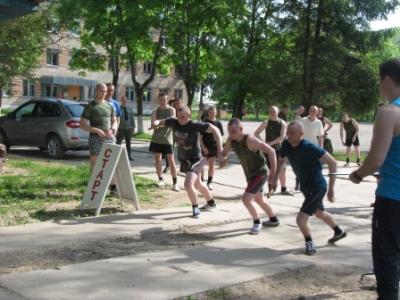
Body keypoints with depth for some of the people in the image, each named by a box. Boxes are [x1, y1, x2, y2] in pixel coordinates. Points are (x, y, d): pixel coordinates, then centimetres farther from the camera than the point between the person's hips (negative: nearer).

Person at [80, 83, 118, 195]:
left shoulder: (110, 105, 11)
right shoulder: (90, 106, -1)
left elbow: (114, 121, 19)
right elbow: (82, 125, -5)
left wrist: (113, 129, -5)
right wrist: (97, 130, -17)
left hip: (110, 138, 4)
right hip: (95, 138, -4)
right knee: (95, 164, 3)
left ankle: (113, 187, 11)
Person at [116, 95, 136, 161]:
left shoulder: (130, 109, 9)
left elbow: (132, 119, 8)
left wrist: (133, 127, 3)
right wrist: (116, 128, -9)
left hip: (129, 128, 4)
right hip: (121, 129, -4)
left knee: (128, 143, 11)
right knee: (119, 143, -1)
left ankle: (129, 156, 17)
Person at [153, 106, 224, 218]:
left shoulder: (195, 125, -26)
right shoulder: (173, 122, -11)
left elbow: (215, 130, -24)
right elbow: (161, 122, 5)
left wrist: (220, 150, -29)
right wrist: (156, 123, -22)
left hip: (194, 159, -7)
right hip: (184, 159, 7)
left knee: (188, 184, -23)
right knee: (197, 184, 24)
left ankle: (195, 207, 2)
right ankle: (211, 202, 47)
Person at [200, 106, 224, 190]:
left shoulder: (218, 123, 1)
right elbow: (200, 136, -5)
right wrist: (203, 147, -12)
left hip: (214, 147, 1)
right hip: (204, 147, -1)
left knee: (212, 165, 8)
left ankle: (209, 182, 17)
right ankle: (201, 180, 16)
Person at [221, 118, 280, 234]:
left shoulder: (250, 140, -28)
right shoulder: (231, 140, -7)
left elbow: (271, 151, -28)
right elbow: (224, 154, 3)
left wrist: (273, 173, -28)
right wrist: (223, 159, -23)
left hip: (260, 173, -9)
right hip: (250, 174, 9)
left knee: (246, 198, -19)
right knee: (259, 199, 25)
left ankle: (257, 223, 3)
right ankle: (274, 220, 47)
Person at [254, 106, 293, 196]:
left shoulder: (282, 123, -3)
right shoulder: (266, 123, -3)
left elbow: (282, 137, -13)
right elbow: (256, 133, -1)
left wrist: (270, 143, -20)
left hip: (279, 149, 1)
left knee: (282, 170, 4)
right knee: (270, 169, -1)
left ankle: (283, 189, 15)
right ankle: (270, 189, 7)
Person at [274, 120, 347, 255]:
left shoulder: (310, 147, -30)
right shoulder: (286, 145, -10)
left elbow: (332, 162, -29)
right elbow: (281, 161, 11)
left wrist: (331, 189, -30)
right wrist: (275, 179, 2)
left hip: (317, 187, -8)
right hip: (306, 186, 8)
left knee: (301, 219, -15)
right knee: (319, 213, 29)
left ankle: (309, 242, 15)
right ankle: (339, 232, 55)